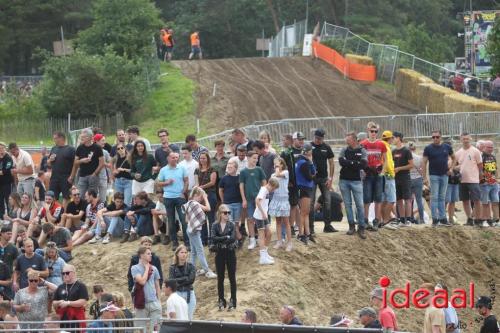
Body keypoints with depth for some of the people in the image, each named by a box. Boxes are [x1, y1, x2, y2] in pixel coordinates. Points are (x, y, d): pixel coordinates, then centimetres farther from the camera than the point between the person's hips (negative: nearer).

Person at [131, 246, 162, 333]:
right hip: (142, 303, -3)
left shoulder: (154, 269, 9)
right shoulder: (135, 268, -1)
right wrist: (147, 269, -4)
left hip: (154, 302, 3)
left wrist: (158, 301, 12)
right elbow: (142, 281, -15)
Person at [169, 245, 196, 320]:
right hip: (177, 294, -1)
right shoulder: (172, 267, 4)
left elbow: (191, 279, -7)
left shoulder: (190, 266, 6)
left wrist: (177, 280, -7)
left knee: (189, 319, 1)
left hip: (189, 295, 1)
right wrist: (185, 279, -10)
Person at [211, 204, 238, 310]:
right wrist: (226, 237, -18)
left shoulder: (232, 225, -3)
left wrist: (220, 240, -17)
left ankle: (233, 301, 11)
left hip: (230, 253, -1)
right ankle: (221, 301, 17)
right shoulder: (215, 226, -1)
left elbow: (233, 238, -17)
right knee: (220, 278, 8)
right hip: (220, 254, 1)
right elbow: (213, 238, -15)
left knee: (232, 277, 3)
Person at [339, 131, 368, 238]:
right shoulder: (344, 150, 6)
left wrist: (349, 163, -13)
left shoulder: (361, 151, 0)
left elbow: (364, 164, -15)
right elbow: (341, 161, -11)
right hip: (344, 180, 2)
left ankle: (361, 227, 2)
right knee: (347, 204, 6)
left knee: (359, 204, -3)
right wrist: (355, 163, -14)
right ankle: (352, 225, 15)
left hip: (356, 181, -2)